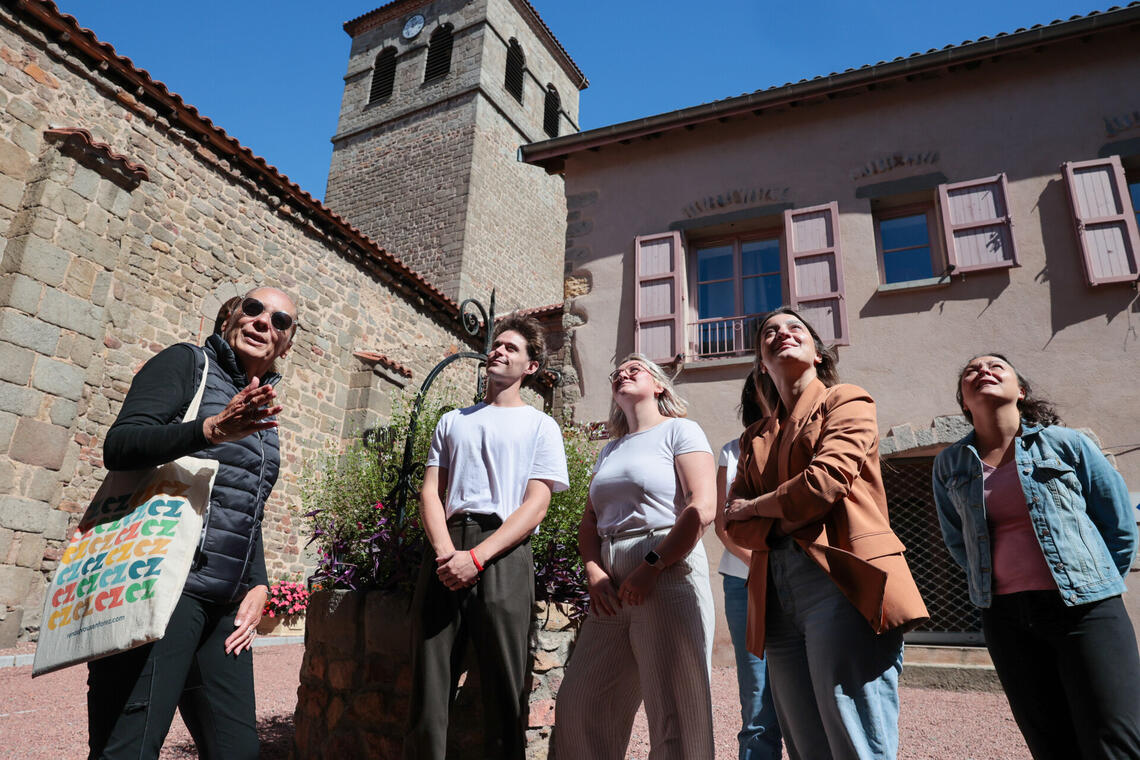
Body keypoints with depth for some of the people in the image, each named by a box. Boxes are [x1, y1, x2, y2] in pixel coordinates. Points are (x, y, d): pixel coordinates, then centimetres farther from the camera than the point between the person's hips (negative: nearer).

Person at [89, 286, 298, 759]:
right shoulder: (187, 362, 2)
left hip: (226, 608, 7)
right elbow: (119, 445, -12)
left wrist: (258, 585, 9)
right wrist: (210, 430, -29)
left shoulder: (263, 419, 21)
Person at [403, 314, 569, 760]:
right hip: (445, 553, 3)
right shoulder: (452, 421, 21)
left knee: (505, 689, 1)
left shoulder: (540, 426, 11)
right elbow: (431, 492, 11)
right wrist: (445, 551, -9)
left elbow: (536, 505, -1)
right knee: (429, 684, 3)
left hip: (502, 555, -2)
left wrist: (477, 557, -13)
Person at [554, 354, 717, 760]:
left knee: (673, 713, -4)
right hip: (613, 589, 7)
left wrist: (651, 567, -16)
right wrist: (594, 571, 1)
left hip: (668, 576, -6)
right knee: (578, 705, 5)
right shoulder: (609, 450, 23)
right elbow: (589, 521, 19)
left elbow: (702, 508, -10)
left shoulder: (680, 430, 3)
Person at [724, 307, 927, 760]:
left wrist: (754, 507, 4)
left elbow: (824, 483, -9)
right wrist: (780, 523, -8)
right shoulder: (754, 439, 23)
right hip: (777, 599, 6)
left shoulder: (847, 402, 7)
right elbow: (734, 523, 12)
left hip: (841, 584, -5)